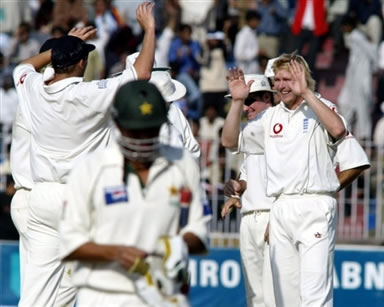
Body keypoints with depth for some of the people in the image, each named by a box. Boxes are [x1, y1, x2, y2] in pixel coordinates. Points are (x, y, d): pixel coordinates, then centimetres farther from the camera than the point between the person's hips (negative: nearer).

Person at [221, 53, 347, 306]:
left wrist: (306, 93, -20)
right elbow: (230, 141, 17)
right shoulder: (271, 117, 17)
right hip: (280, 209, 6)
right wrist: (237, 102, 5)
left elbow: (338, 129, -22)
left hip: (315, 208, -6)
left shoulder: (321, 108, 0)